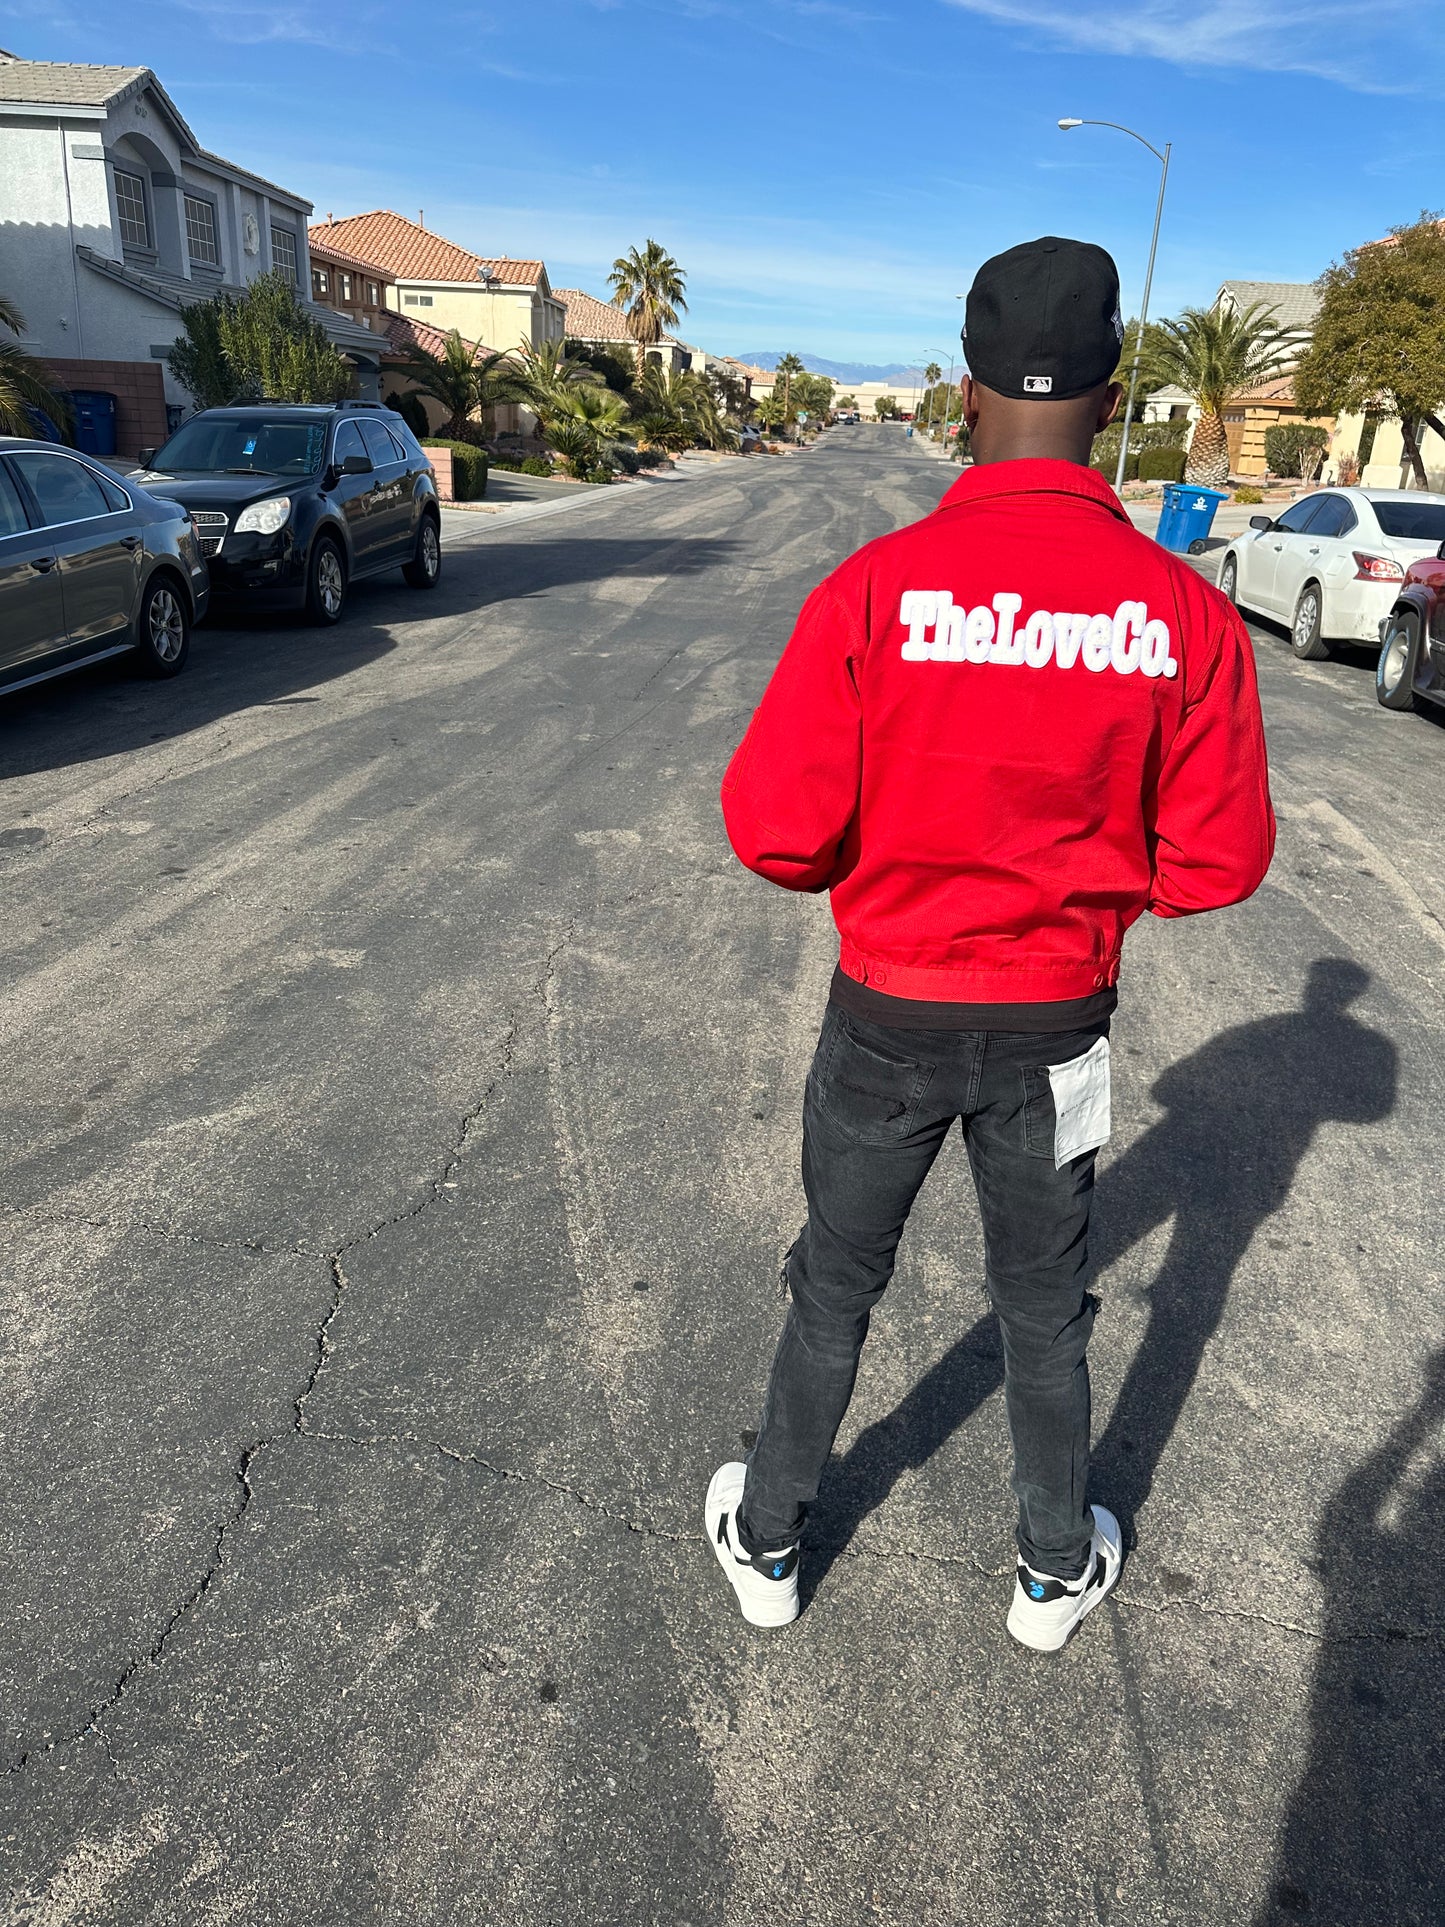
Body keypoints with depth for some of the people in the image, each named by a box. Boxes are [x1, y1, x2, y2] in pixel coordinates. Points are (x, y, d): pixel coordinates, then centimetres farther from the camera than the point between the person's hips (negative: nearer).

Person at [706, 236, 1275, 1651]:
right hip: (1056, 1025, 2)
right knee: (1042, 1302, 22)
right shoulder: (1184, 612, -12)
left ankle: (767, 1542, 41)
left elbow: (774, 830, -18)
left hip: (888, 1014, -1)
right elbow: (1218, 860, -7)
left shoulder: (875, 587, -18)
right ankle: (1056, 1570, 44)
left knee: (835, 1286, 20)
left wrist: (874, 866, 4)